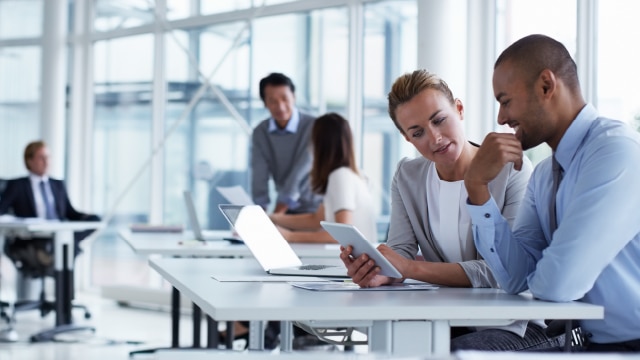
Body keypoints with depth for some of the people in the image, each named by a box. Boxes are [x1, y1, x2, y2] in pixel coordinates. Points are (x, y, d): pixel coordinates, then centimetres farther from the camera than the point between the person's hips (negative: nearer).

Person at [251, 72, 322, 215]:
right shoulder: (260, 133, 0)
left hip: (315, 209, -4)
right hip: (287, 210, 4)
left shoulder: (314, 127, -15)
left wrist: (276, 215, -27)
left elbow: (298, 176, -21)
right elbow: (259, 178, -8)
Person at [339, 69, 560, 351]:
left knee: (456, 351, -34)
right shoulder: (407, 177, 7)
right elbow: (401, 253, -2)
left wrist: (412, 268, -28)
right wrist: (377, 272, -27)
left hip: (514, 325, -4)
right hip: (446, 321, 4)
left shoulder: (514, 171, -10)